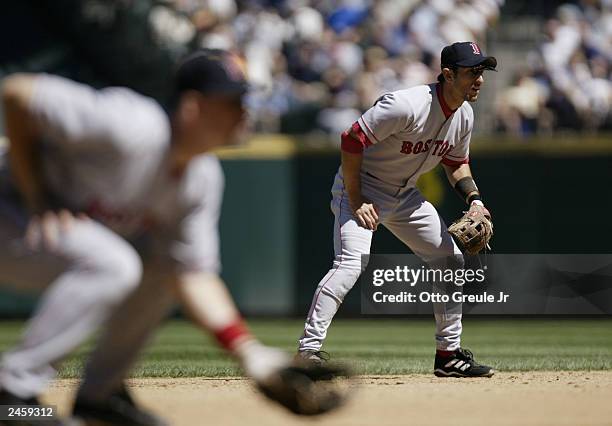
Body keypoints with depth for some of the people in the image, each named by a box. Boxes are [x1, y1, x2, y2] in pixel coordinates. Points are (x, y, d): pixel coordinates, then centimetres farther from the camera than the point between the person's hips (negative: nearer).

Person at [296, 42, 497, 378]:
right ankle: (309, 349, -27)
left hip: (404, 195, 9)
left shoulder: (464, 116, -2)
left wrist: (473, 198, -3)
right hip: (362, 187, -9)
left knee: (451, 260, 9)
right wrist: (356, 202, -26)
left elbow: (456, 161, 15)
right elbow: (352, 139, -27)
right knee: (352, 262, -27)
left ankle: (448, 354, 19)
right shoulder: (407, 106, -29)